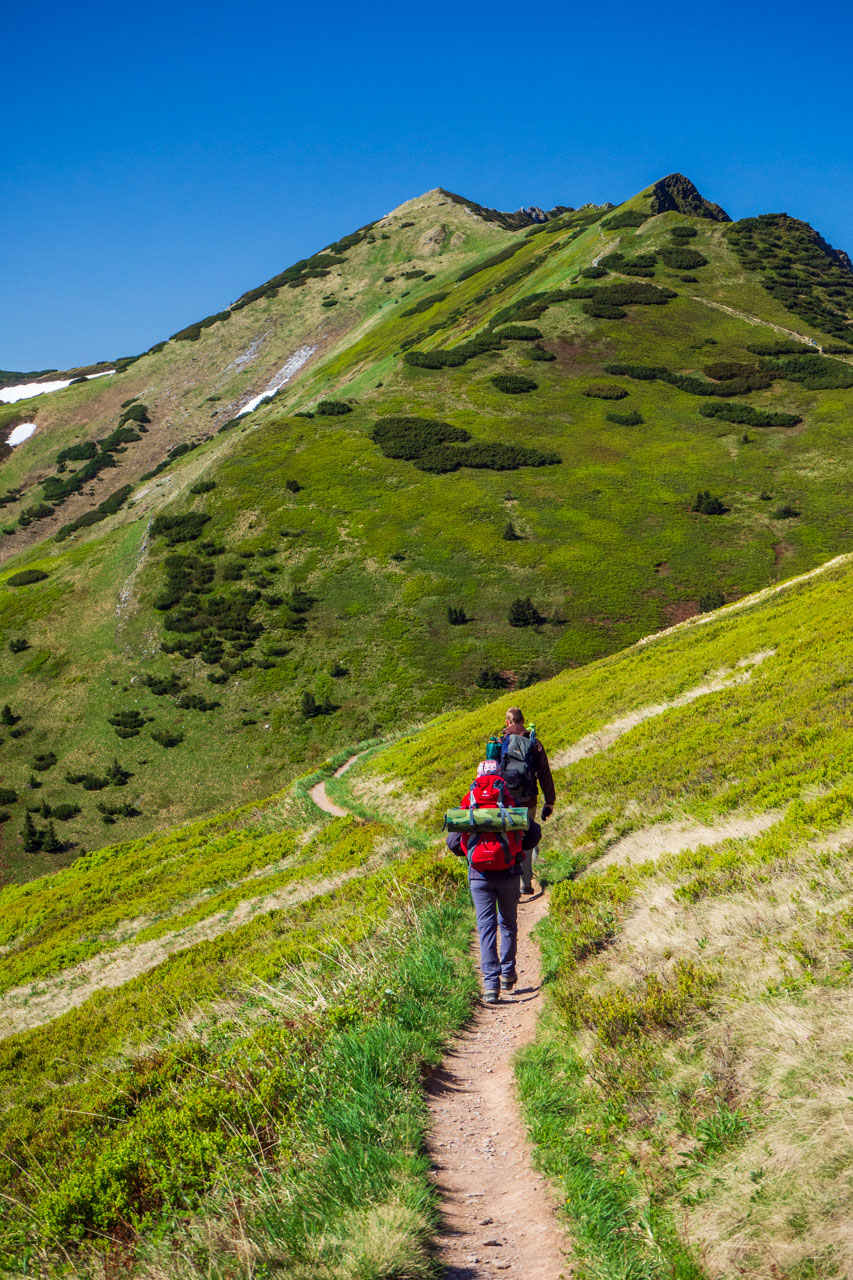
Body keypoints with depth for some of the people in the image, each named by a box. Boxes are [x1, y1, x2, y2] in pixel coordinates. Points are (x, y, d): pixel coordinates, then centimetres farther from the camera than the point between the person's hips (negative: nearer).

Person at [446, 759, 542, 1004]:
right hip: (509, 873, 0)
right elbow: (533, 833, -1)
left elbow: (453, 843, 4)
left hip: (479, 874, 0)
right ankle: (508, 973, 25)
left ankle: (491, 983, -5)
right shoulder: (511, 803, 2)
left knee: (486, 926, 2)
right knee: (508, 924, 18)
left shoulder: (466, 805, 3)